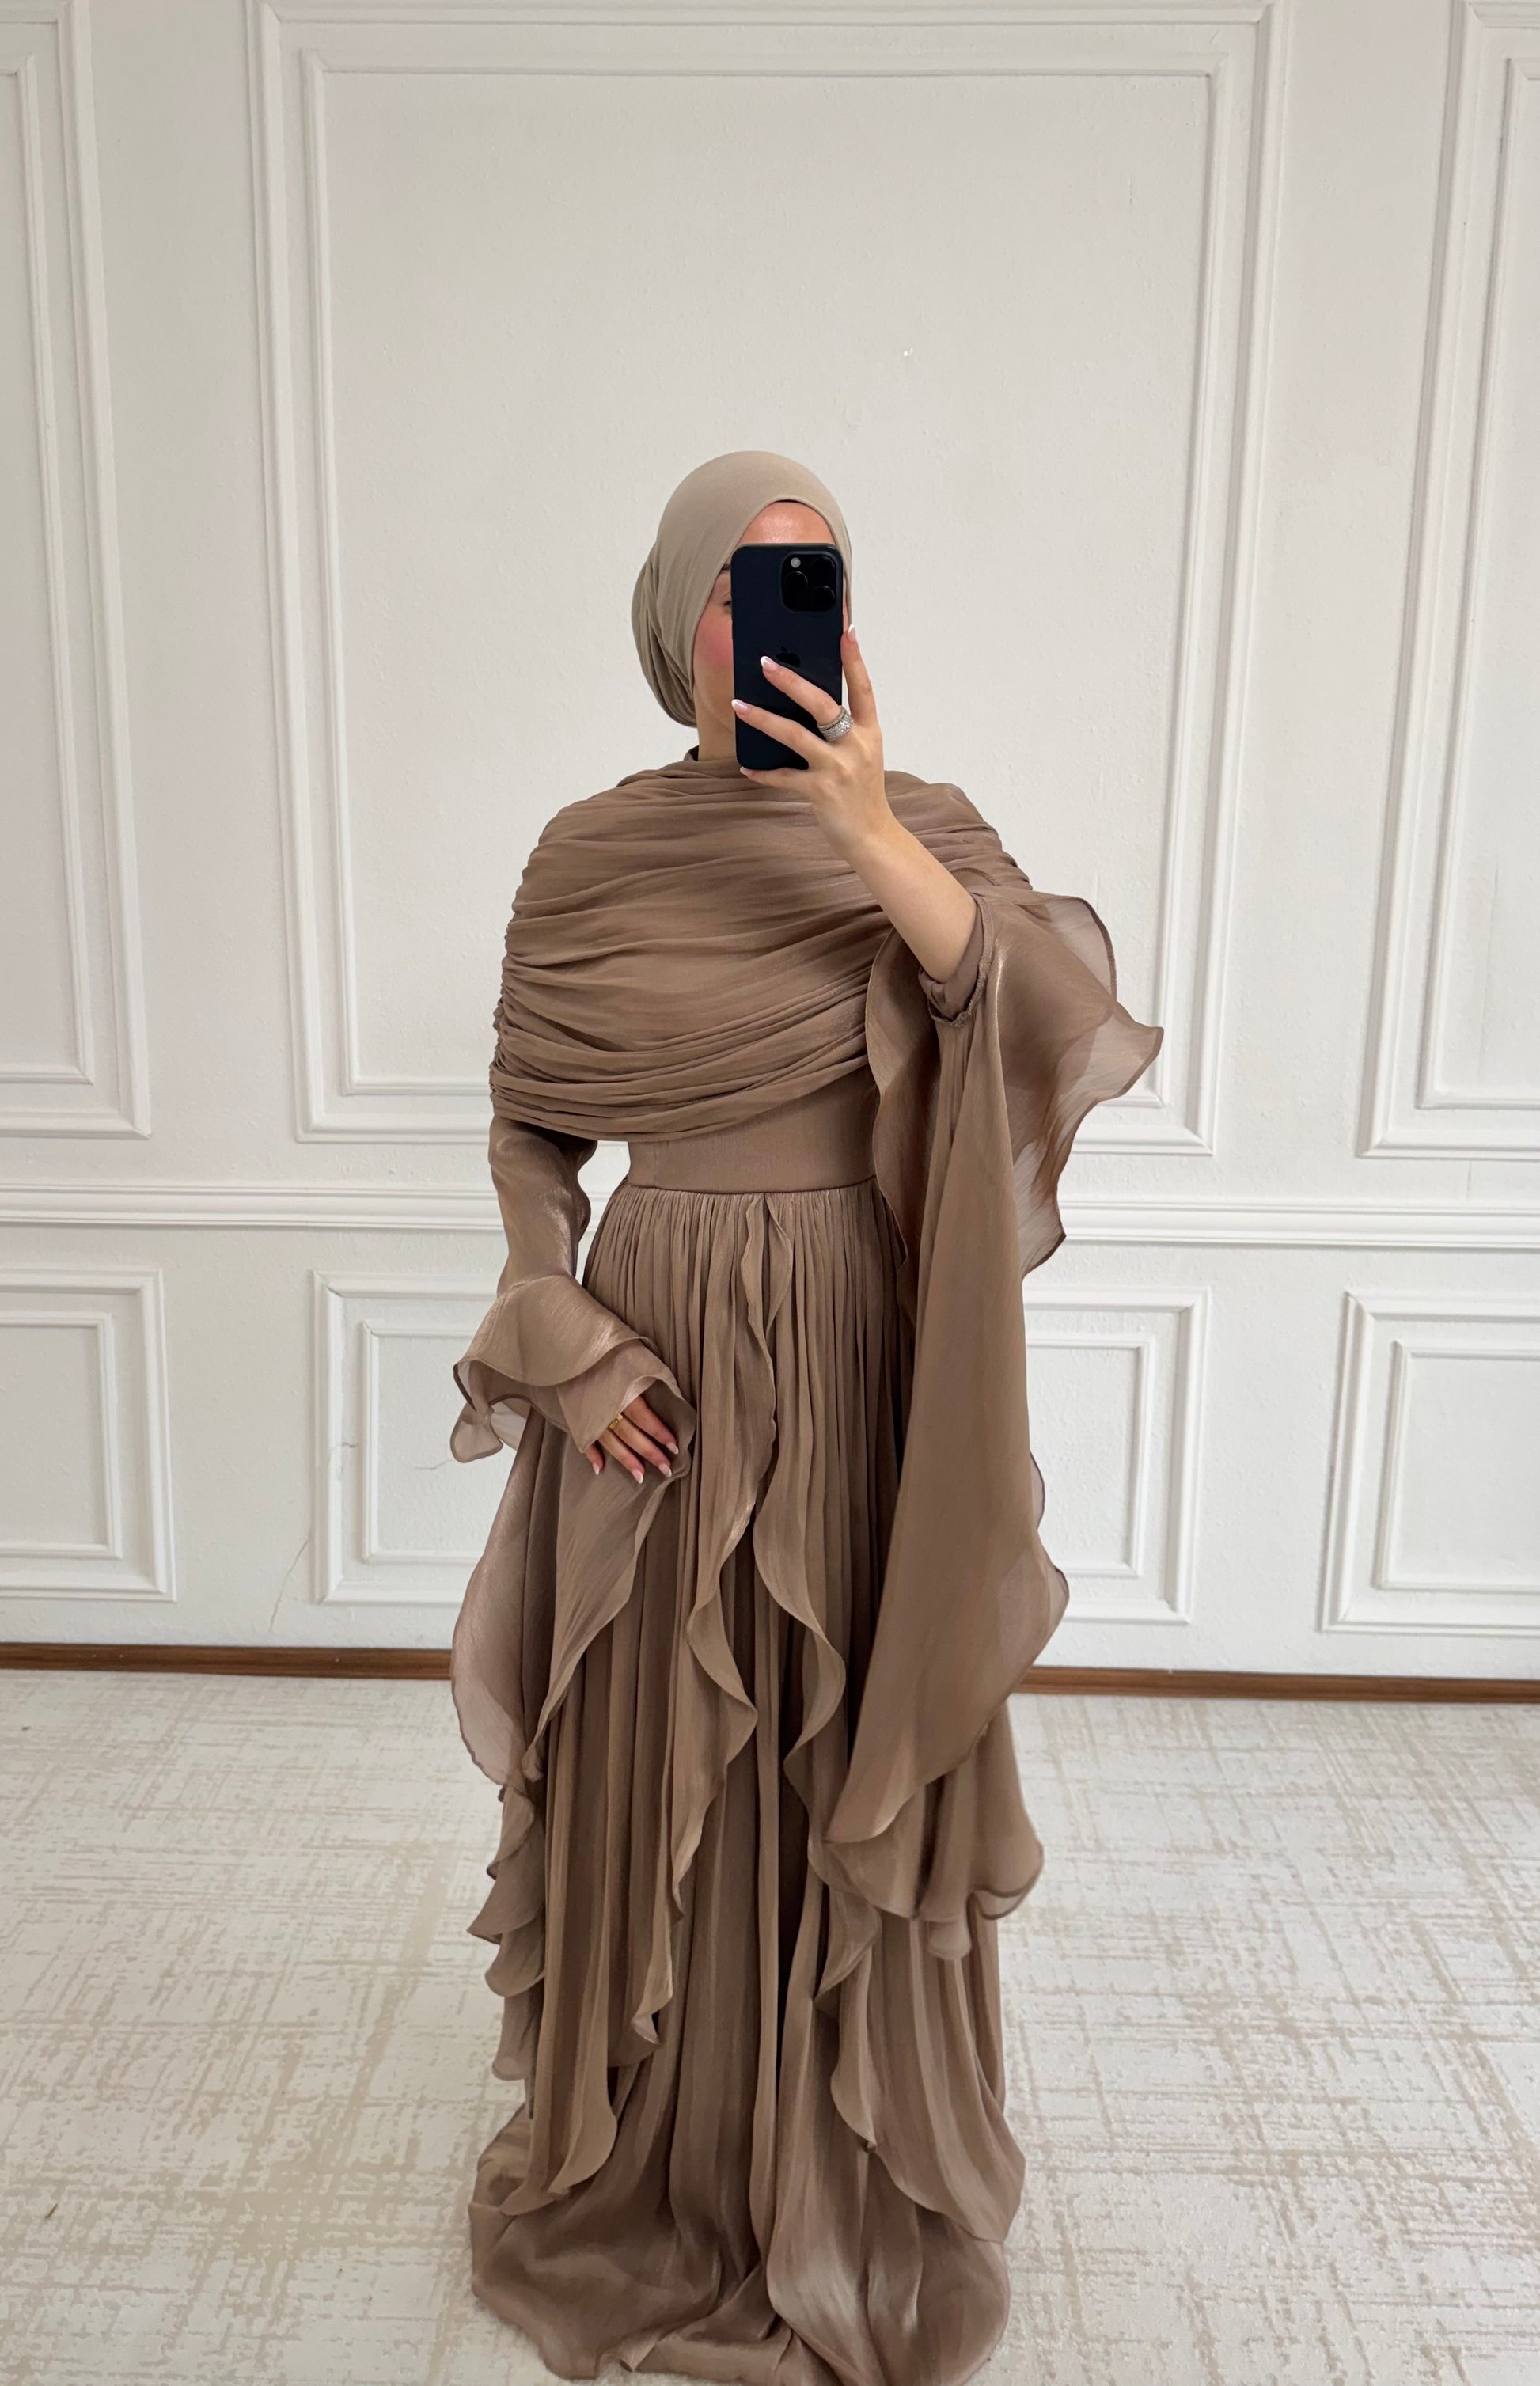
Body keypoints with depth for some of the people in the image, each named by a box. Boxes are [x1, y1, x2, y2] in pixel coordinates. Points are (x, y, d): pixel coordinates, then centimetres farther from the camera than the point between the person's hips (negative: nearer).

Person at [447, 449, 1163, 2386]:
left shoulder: (926, 830, -1)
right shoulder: (584, 856, 0)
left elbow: (1066, 1026, -18)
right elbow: (527, 1131, 6)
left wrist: (873, 836, -27)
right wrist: (566, 1341, -7)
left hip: (864, 1367, 0)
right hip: (661, 1367, 0)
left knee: (853, 1770, 11)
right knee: (656, 1768, 12)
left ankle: (849, 2182, 37)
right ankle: (646, 2159, 39)